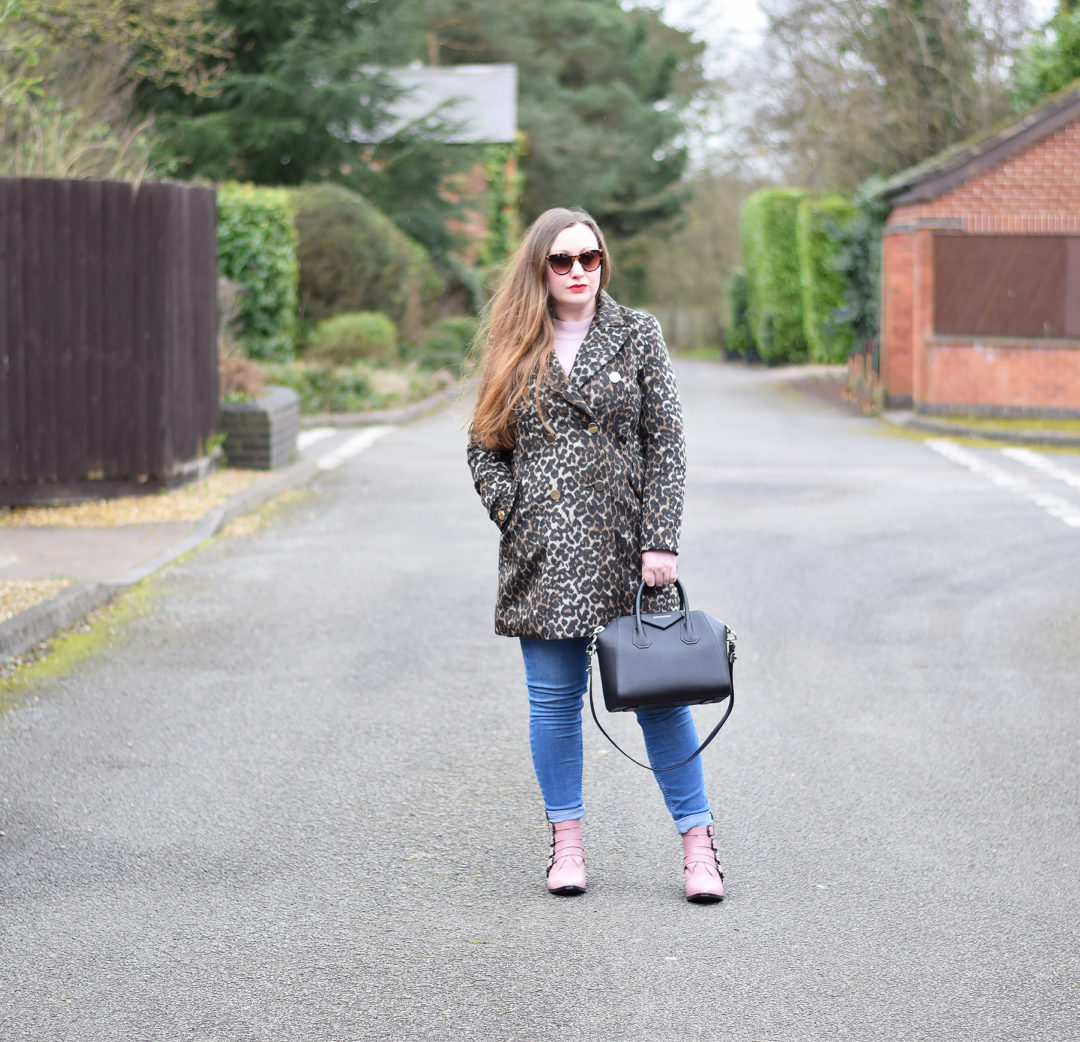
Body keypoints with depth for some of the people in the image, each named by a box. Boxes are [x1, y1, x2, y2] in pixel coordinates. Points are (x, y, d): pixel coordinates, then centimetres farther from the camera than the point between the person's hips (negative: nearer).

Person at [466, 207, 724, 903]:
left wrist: (661, 541, -7)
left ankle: (698, 842, 7)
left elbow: (667, 445, 1)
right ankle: (566, 842, 17)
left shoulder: (638, 336, 5)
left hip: (624, 543, -1)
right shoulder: (512, 347, 9)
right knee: (554, 699, 4)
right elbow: (483, 444, 14)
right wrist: (511, 510, -2)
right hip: (542, 553, 2)